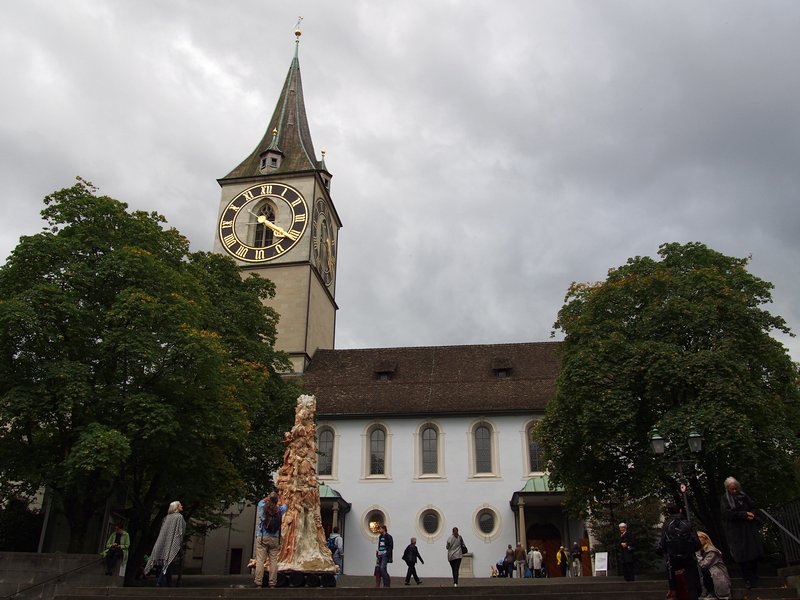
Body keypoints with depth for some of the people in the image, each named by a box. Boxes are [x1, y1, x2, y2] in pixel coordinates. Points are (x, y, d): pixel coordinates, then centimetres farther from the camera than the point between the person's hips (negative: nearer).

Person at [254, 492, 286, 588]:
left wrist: (269, 497, 31)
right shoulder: (280, 510, 1)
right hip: (274, 539, 1)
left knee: (260, 560, -3)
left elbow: (261, 501, 23)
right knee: (273, 561, 1)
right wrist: (276, 501, 37)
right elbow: (284, 505, 24)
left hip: (262, 538, -1)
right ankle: (272, 584, 0)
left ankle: (258, 583, -7)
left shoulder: (263, 508, -1)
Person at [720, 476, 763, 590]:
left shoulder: (743, 496, 6)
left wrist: (751, 515, -9)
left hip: (749, 528, 4)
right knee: (741, 555, -5)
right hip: (736, 531, -3)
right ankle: (747, 579, 3)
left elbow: (753, 507, 12)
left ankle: (755, 575, 20)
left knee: (754, 551, 3)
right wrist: (744, 514, -16)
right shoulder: (725, 499, -5)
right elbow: (727, 513, -14)